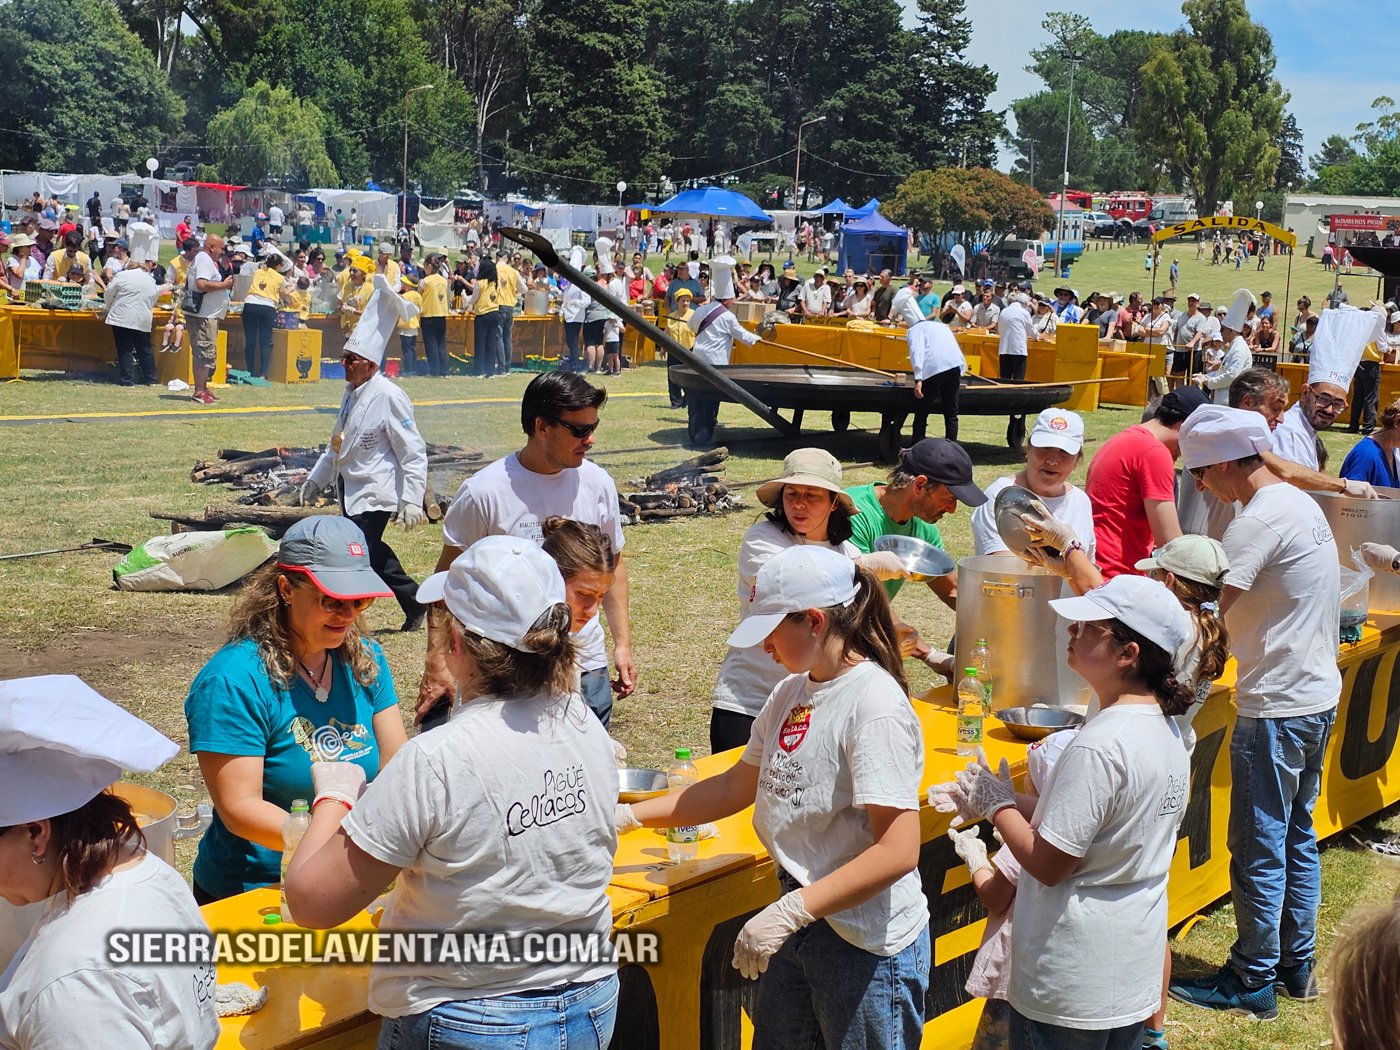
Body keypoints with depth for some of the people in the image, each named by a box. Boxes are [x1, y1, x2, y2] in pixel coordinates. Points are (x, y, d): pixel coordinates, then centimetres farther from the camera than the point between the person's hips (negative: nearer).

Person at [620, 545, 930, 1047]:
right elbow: (736, 786, 15)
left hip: (867, 947, -8)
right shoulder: (791, 693, 5)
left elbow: (897, 851, -26)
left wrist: (789, 912, -27)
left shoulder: (876, 706, -21)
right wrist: (630, 816, 10)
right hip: (798, 930, 8)